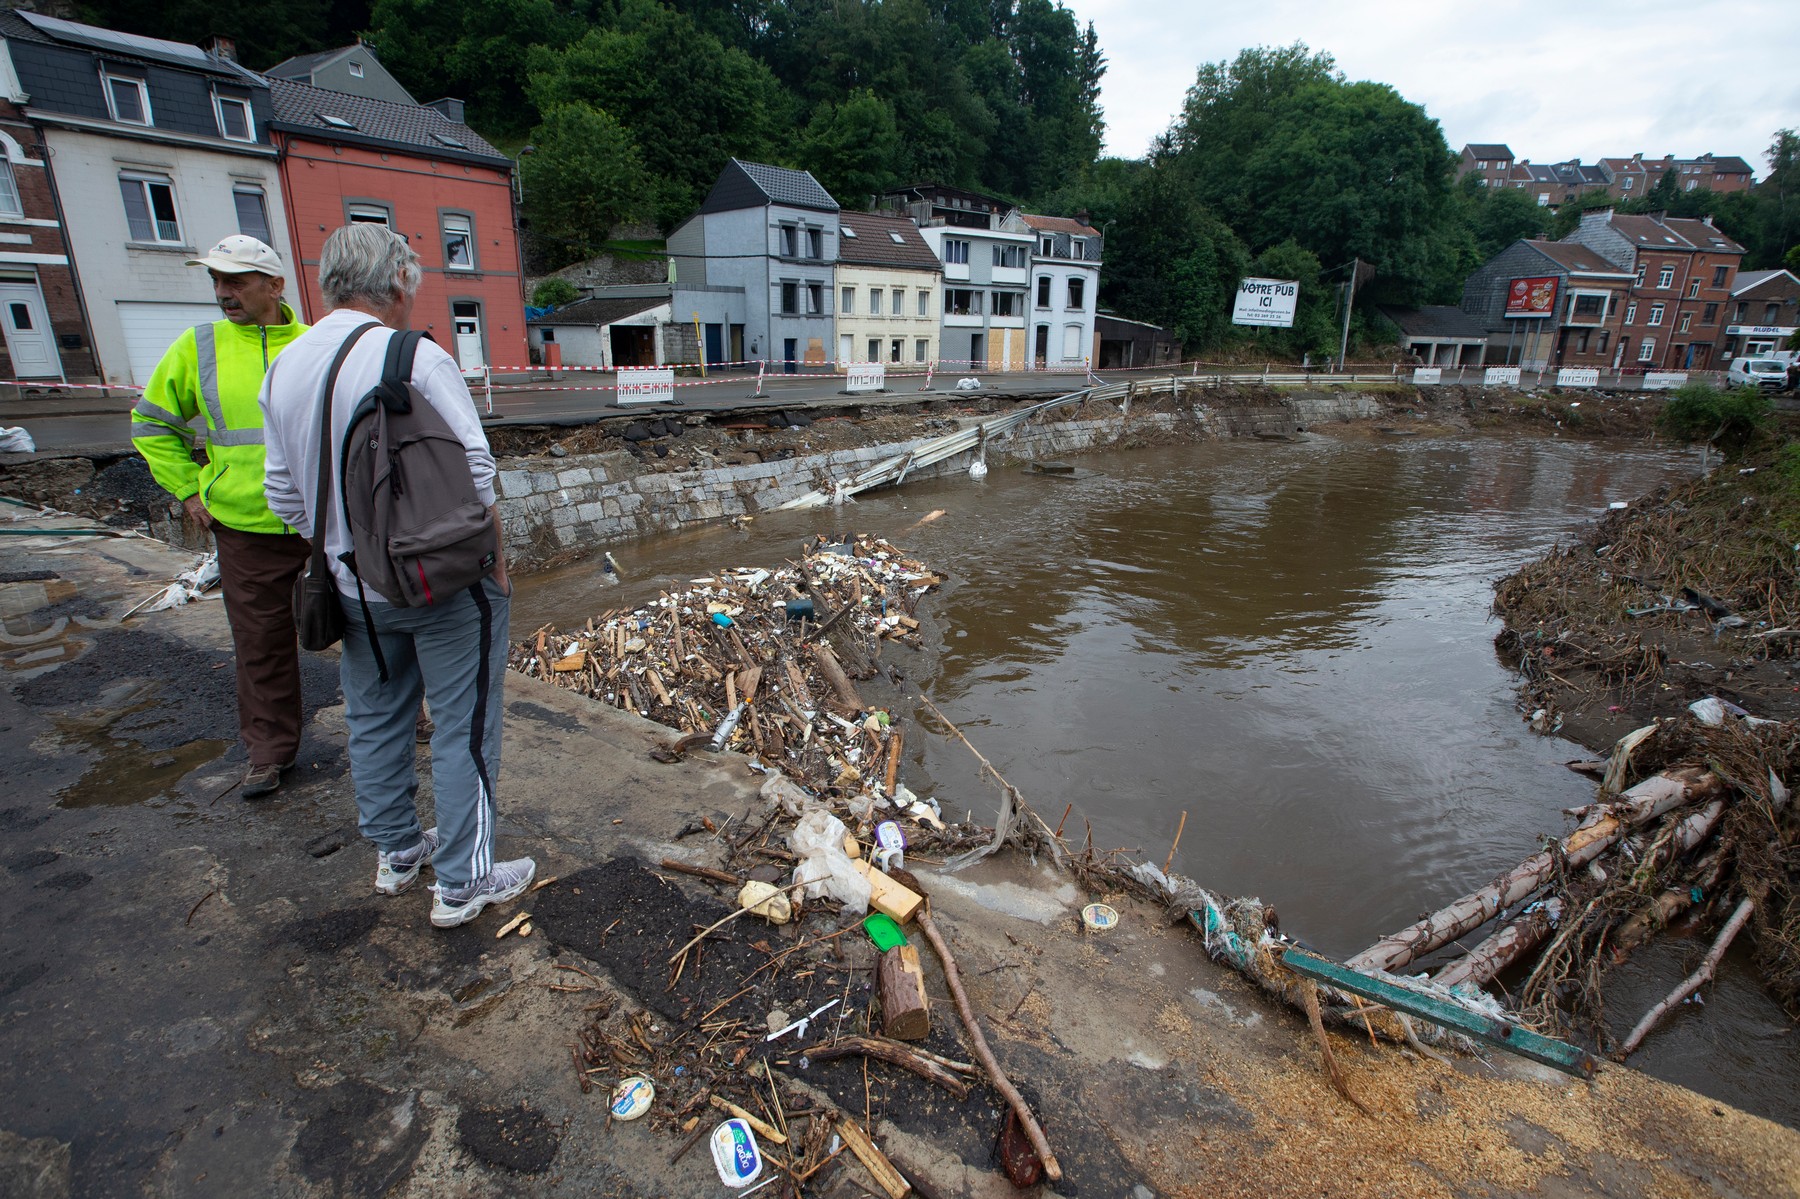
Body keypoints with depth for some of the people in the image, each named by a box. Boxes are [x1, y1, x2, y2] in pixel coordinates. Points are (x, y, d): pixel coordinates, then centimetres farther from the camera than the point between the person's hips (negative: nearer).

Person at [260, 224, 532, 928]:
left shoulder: (283, 369, 4)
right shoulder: (417, 359, -17)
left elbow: (285, 494, 9)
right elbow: (475, 474, -18)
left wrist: (336, 556, 20)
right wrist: (496, 561, -6)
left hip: (354, 585, 7)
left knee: (374, 719, 20)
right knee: (464, 727, 4)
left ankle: (395, 851, 37)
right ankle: (461, 882, 13)